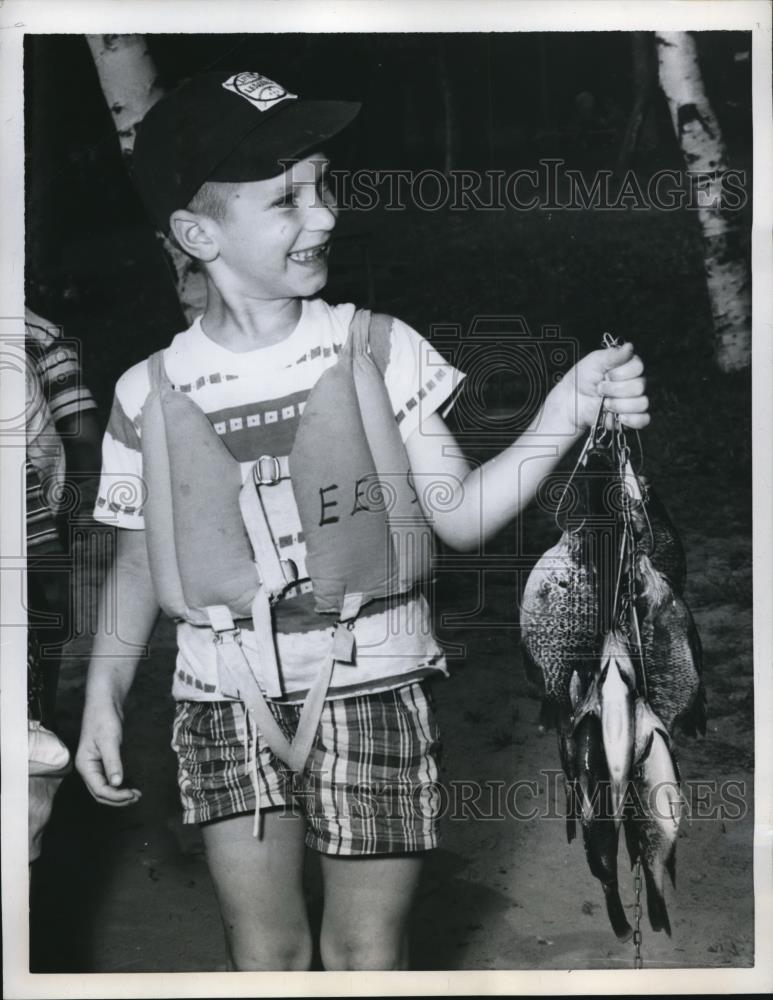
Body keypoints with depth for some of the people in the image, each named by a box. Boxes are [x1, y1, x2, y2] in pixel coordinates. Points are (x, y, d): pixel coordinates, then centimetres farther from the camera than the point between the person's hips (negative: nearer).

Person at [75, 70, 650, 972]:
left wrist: (566, 410, -16)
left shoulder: (381, 349, -7)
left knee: (369, 953, 9)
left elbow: (458, 514, -4)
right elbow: (139, 559, 7)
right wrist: (103, 696, -2)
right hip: (225, 710, 1)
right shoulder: (150, 393, -4)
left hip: (373, 693, -1)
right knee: (265, 951, 12)